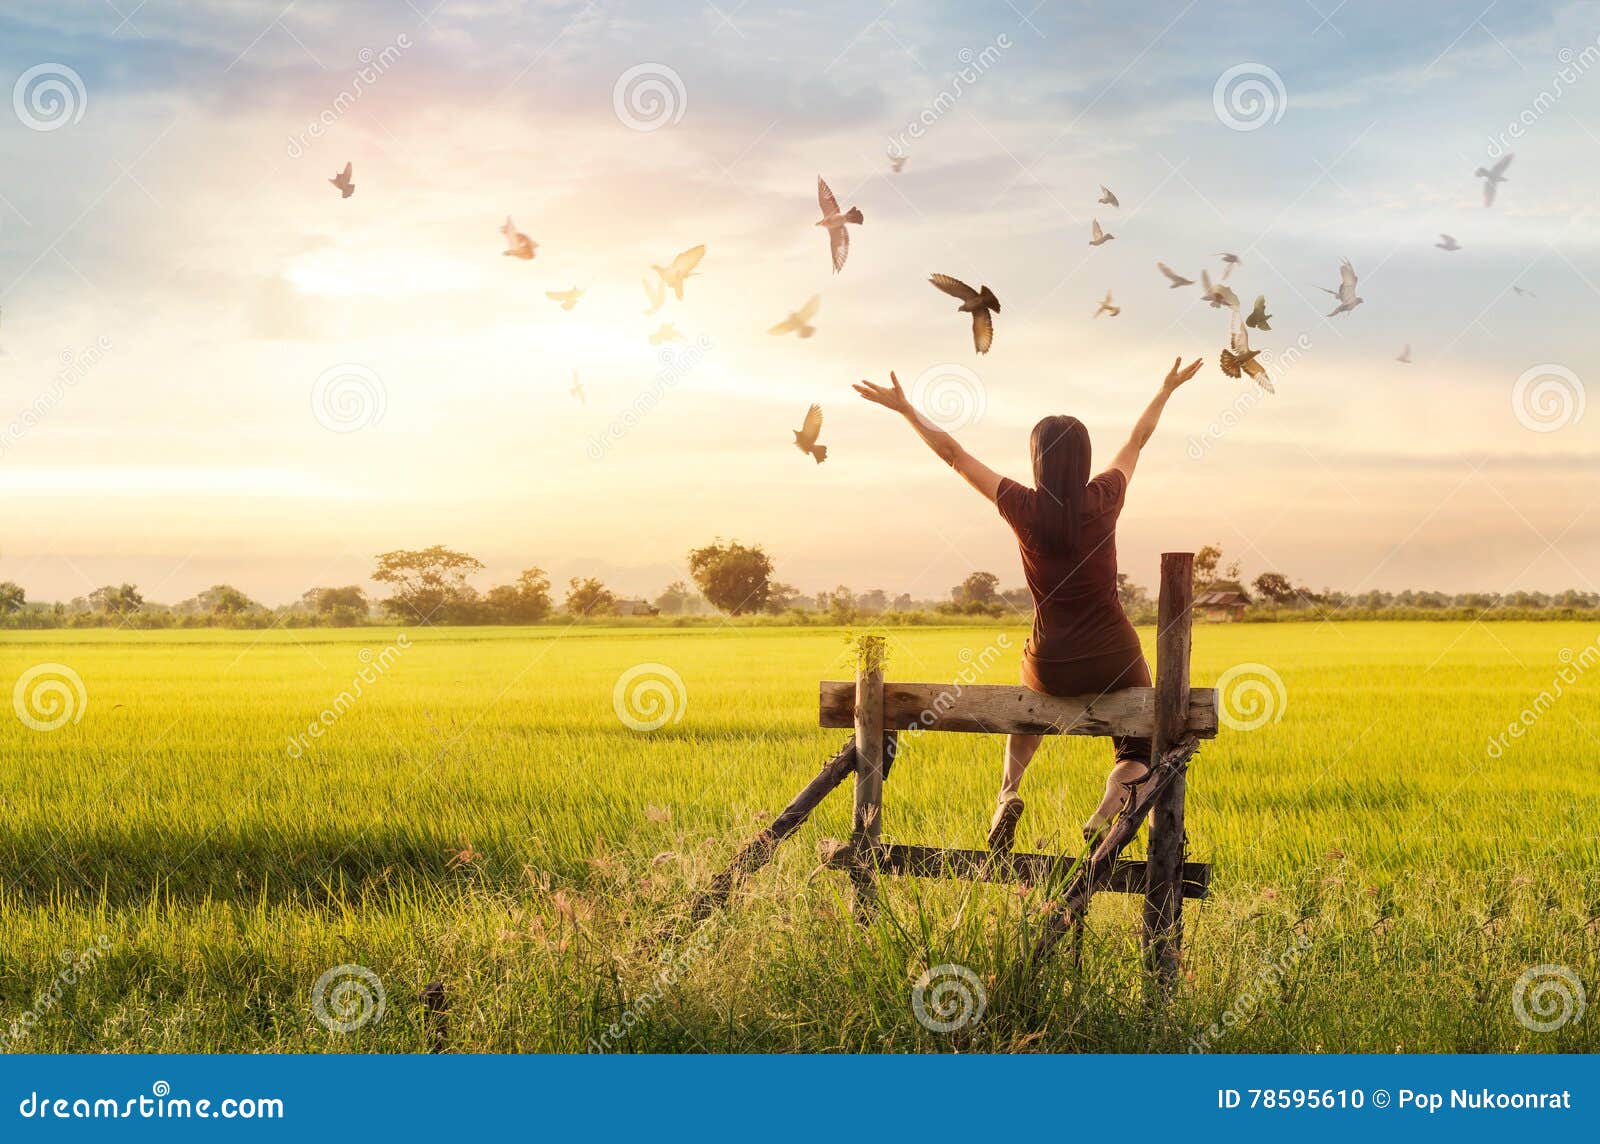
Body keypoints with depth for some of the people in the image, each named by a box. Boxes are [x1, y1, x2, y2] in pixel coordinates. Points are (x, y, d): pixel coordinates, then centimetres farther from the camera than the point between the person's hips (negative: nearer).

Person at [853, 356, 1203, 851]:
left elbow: (952, 452, 0)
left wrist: (905, 408, 10)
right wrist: (1168, 388, 29)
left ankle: (1008, 791, 13)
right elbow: (1137, 440, 13)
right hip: (1116, 661, -1)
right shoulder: (1104, 500, -6)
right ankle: (1109, 810, -16)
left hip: (1053, 666, 1)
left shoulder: (1025, 508, -10)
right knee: (1137, 754, 17)